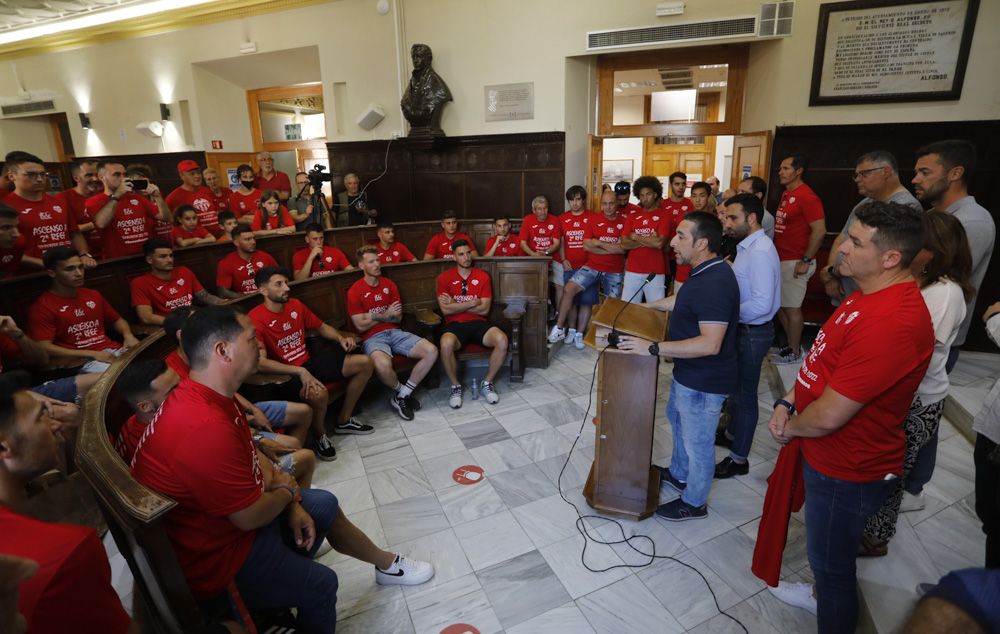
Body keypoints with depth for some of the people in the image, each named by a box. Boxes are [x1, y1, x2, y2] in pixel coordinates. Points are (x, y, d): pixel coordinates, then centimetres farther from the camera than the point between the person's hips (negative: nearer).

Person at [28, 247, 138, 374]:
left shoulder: (93, 295, 18)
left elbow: (117, 320, 30)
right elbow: (44, 348, -9)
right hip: (80, 361, -6)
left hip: (113, 351, 6)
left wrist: (128, 335, 6)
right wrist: (92, 354, -15)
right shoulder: (42, 307, -1)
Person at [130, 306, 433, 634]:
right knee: (320, 584, 5)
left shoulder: (208, 396, -4)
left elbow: (251, 459, 6)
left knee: (325, 506, 17)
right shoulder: (206, 428, -38)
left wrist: (293, 506, -1)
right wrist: (287, 491, -7)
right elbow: (251, 516, -28)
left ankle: (386, 563, 38)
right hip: (214, 559, -9)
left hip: (232, 513, 9)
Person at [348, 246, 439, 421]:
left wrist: (376, 316, -6)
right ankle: (401, 392, -4)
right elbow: (361, 326, -7)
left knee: (431, 351, -16)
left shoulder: (389, 284, 12)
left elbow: (398, 318, 10)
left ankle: (401, 396, -5)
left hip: (394, 332, 5)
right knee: (383, 364, -39)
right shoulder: (355, 291, -3)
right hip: (372, 337, -5)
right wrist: (386, 315, -3)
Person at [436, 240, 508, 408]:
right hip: (455, 325, -1)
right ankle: (456, 386, -9)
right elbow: (446, 309, -8)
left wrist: (455, 304, -5)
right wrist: (473, 303, -7)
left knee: (502, 340, -29)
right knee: (446, 344, -36)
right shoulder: (444, 278, 2)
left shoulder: (483, 276, 6)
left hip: (479, 323, 2)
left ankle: (487, 383, -5)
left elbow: (484, 309, -2)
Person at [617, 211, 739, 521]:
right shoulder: (703, 272, 2)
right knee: (677, 418, 29)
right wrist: (646, 306, 29)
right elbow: (681, 301, 22)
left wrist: (653, 348, -32)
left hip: (703, 381, -10)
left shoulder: (714, 284, -30)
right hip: (688, 372, 10)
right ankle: (678, 473, 52)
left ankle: (694, 503, 33)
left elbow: (710, 344, -34)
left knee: (697, 441, 10)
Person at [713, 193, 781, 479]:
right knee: (735, 387, 25)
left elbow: (761, 304, -29)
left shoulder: (759, 252, -24)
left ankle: (739, 458, 21)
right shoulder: (748, 246, 7)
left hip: (752, 333, -10)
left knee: (743, 394, 4)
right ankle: (732, 433, 46)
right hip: (742, 328, 10)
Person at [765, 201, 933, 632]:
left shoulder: (891, 323, -33)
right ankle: (823, 593, 57)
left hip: (847, 470, -10)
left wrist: (789, 427, -11)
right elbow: (824, 360, 10)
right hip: (827, 454, 10)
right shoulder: (870, 294, 1)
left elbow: (828, 416, -31)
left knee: (832, 560, 13)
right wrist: (786, 403, -4)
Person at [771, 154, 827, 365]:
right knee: (779, 305, 15)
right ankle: (792, 345, 29)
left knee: (791, 307, 0)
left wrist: (806, 261, -19)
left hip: (795, 262, -9)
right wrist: (776, 255, 14)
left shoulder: (807, 196, -15)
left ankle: (794, 353, 13)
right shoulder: (786, 194, 13)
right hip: (781, 259, 9)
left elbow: (819, 231, -19)